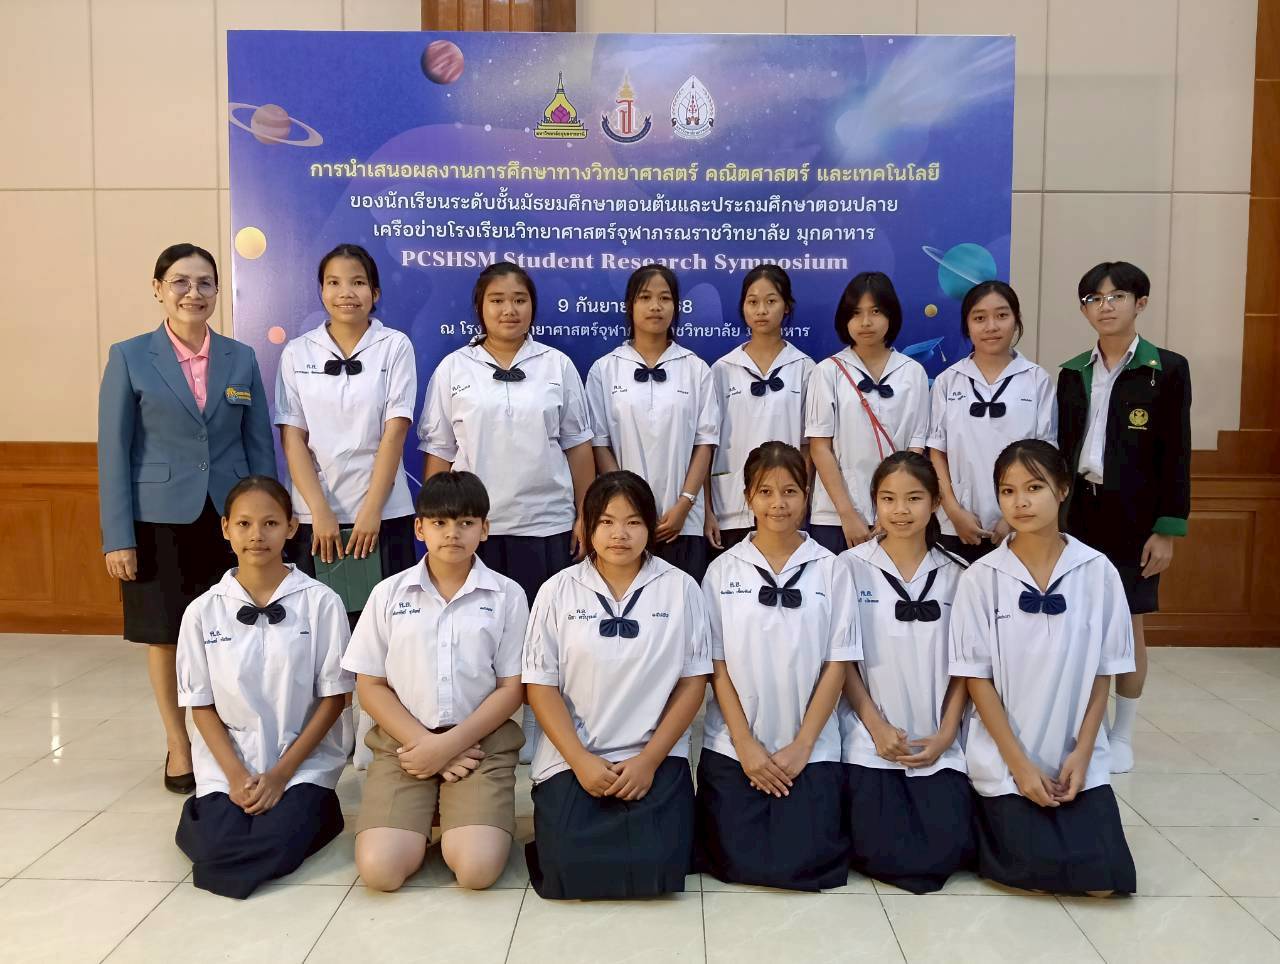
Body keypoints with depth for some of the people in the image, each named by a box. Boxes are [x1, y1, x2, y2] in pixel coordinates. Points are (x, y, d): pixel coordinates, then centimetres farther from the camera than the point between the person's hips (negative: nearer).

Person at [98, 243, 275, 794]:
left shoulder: (241, 359, 5)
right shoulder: (129, 358, 0)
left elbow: (260, 446, 7)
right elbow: (113, 451, -3)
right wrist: (117, 536, -7)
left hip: (230, 518, 1)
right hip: (160, 520, -1)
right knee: (165, 636, 9)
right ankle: (178, 747, 27)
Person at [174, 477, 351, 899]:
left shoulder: (321, 602, -10)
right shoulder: (203, 611, -3)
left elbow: (333, 698, -6)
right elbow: (201, 706, 2)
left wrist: (282, 773, -11)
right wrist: (236, 775, -10)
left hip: (304, 759, -2)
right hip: (227, 763, 2)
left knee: (276, 849, -21)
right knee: (216, 848, -17)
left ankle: (311, 810, 10)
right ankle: (208, 812, 15)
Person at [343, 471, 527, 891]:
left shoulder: (507, 595, 0)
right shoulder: (388, 593, 4)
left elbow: (512, 688, 0)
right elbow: (370, 686, 4)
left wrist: (449, 744, -11)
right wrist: (423, 743, -10)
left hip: (481, 742, -1)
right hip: (403, 742, 1)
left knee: (477, 868, -22)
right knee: (379, 869, -19)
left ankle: (460, 820, 11)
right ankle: (423, 817, 12)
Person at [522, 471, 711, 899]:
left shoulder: (679, 588, 0)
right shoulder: (558, 591, 0)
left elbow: (693, 681, 0)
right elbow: (540, 685, 0)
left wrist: (649, 759, -8)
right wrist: (580, 760, -11)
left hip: (655, 756, 0)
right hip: (573, 758, 0)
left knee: (655, 868, -18)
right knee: (572, 871, -16)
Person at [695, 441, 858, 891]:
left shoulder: (830, 570, -2)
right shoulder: (723, 570, 0)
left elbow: (837, 665, -2)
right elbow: (717, 665, -1)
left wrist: (801, 746, -7)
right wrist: (745, 745, -7)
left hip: (810, 748, 0)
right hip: (733, 747, 1)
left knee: (800, 864, -8)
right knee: (740, 862, -6)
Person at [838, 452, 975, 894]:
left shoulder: (955, 576, 3)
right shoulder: (851, 567, -4)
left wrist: (945, 734, -5)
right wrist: (876, 726, -10)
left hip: (938, 745, 2)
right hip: (871, 740, -2)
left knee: (948, 849, -10)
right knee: (882, 851, -13)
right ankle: (863, 806, 20)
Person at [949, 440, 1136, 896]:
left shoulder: (1097, 571, -5)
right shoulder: (981, 577, -9)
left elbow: (1103, 671, 0)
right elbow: (977, 677, -7)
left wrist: (1081, 753, -7)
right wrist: (1019, 763, -11)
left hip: (1079, 757, 2)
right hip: (1005, 759, -2)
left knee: (1104, 880, -6)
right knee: (1040, 870, -12)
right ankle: (986, 821, 19)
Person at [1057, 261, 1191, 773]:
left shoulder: (1166, 369, -3)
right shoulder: (1072, 373, 8)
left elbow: (1176, 454, -6)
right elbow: (1062, 447, 10)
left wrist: (1168, 528, -10)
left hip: (1134, 514, -3)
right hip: (1079, 510, 3)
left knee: (1127, 624, 5)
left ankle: (1122, 734, 20)